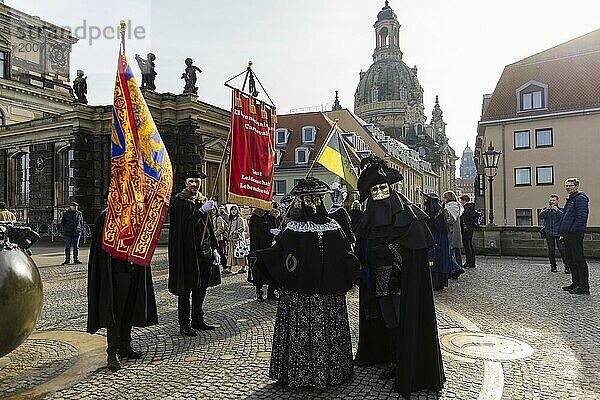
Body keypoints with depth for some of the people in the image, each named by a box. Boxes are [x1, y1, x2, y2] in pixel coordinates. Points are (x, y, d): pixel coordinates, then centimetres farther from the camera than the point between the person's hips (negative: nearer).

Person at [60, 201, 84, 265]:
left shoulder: (79, 213, 10)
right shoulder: (66, 213, 2)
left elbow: (81, 222, 19)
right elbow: (62, 222, 8)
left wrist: (81, 229, 9)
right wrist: (64, 228, 0)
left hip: (77, 233, 2)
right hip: (68, 233, -2)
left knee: (76, 247, 6)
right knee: (67, 247, 0)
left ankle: (76, 259, 12)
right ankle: (67, 260, 7)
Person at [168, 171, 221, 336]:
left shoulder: (202, 201, 14)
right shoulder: (180, 201, -5)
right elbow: (185, 223, -20)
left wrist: (214, 248, 11)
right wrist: (202, 210, -28)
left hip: (204, 250, 6)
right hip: (187, 251, -6)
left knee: (201, 287, 12)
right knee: (186, 288, 0)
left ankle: (197, 319, 25)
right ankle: (184, 324, 9)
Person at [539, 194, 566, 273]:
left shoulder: (561, 210, 8)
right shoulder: (546, 209, 12)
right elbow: (541, 216, -6)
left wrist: (557, 210, -15)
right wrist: (547, 208, -12)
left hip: (559, 233, -2)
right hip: (549, 233, 2)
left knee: (562, 249, -9)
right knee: (551, 250, 4)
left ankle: (567, 267, 1)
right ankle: (553, 266, 15)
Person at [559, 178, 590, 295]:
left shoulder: (580, 198, -9)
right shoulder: (570, 199, 21)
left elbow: (582, 216, -20)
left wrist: (573, 230, -22)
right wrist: (562, 233, 19)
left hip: (575, 234, -10)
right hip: (568, 235, 10)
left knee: (579, 260, -6)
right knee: (570, 260, 13)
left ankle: (584, 286, -2)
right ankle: (576, 283, 21)